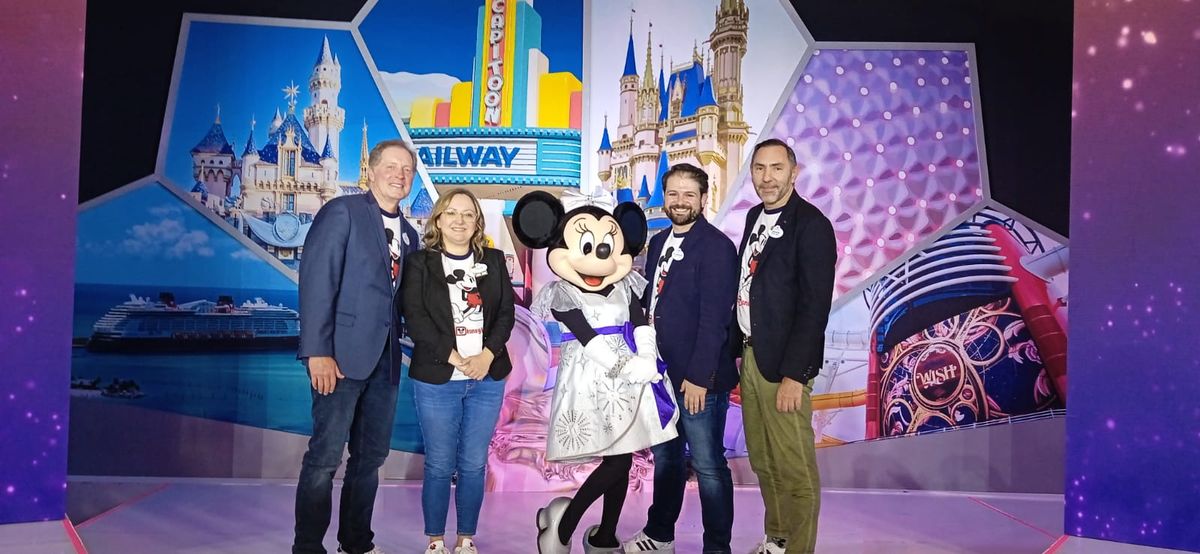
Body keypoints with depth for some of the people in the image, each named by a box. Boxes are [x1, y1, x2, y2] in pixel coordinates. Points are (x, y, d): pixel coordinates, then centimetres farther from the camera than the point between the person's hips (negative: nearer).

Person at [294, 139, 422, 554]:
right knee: (326, 455, -4)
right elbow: (316, 280, -12)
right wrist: (317, 351, -18)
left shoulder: (408, 234, 16)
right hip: (343, 352, -7)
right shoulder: (342, 212, -4)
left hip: (385, 359, 7)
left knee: (372, 454, 11)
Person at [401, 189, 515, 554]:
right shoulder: (419, 263, 2)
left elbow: (506, 312, 5)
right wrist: (454, 357, -16)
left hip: (487, 379, 2)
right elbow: (415, 318, -7)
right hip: (436, 379, -2)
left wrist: (488, 354, -11)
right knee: (439, 465, 2)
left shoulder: (493, 261, 11)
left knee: (474, 465, 6)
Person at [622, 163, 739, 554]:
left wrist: (699, 376, -21)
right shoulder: (659, 243, 11)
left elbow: (714, 318, -18)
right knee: (665, 457, 19)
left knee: (708, 466, 3)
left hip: (699, 378, -7)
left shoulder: (716, 246, -13)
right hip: (661, 373, 8)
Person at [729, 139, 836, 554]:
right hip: (749, 356, 8)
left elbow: (815, 305, -16)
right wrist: (737, 349, 12)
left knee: (794, 468, 0)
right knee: (763, 462, 16)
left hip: (782, 363, -7)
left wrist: (794, 374, -19)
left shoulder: (811, 224, -12)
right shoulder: (756, 216, 12)